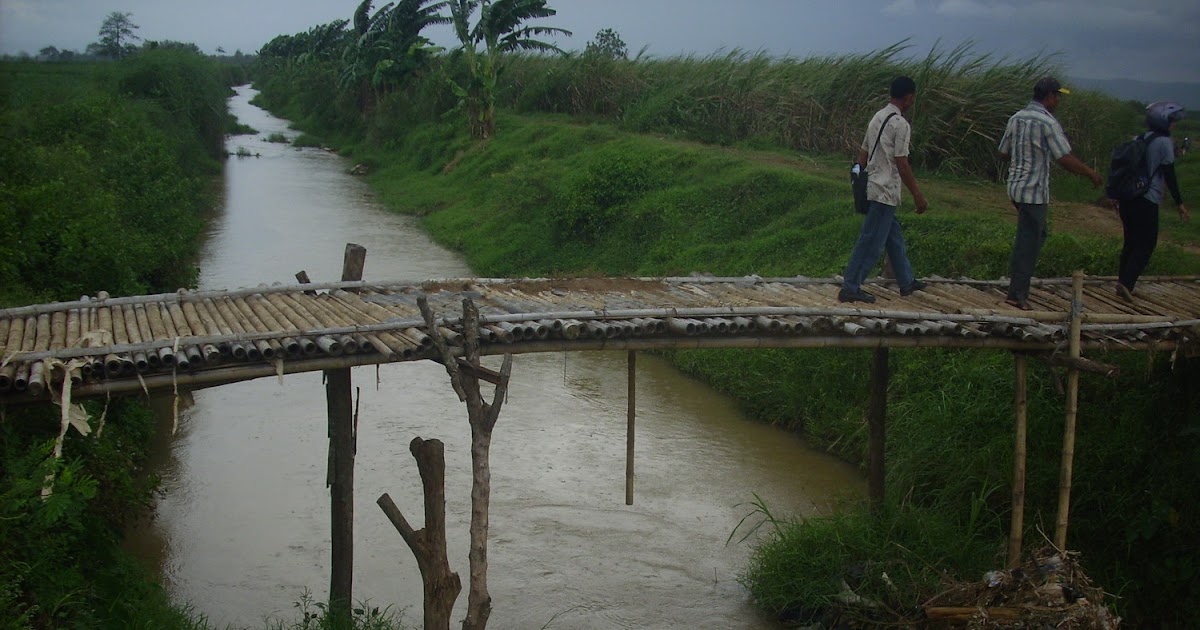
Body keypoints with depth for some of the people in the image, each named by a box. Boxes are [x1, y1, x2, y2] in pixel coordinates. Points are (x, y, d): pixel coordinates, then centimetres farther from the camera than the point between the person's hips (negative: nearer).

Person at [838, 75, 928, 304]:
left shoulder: (878, 118, 12)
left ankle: (906, 281, 29)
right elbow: (902, 164, -17)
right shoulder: (900, 124, -15)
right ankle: (850, 288, -5)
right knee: (872, 242, -6)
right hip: (885, 191, -10)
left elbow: (863, 153, 15)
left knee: (894, 237, 19)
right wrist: (918, 195, -13)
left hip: (873, 188, 10)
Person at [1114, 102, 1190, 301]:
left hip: (1127, 199, 7)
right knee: (1146, 244, -3)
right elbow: (1169, 175, -10)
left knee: (1131, 242, 15)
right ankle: (1126, 283, -16)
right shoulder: (1165, 142, -9)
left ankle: (1123, 283, 15)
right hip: (1147, 200, -7)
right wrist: (1179, 203, -5)